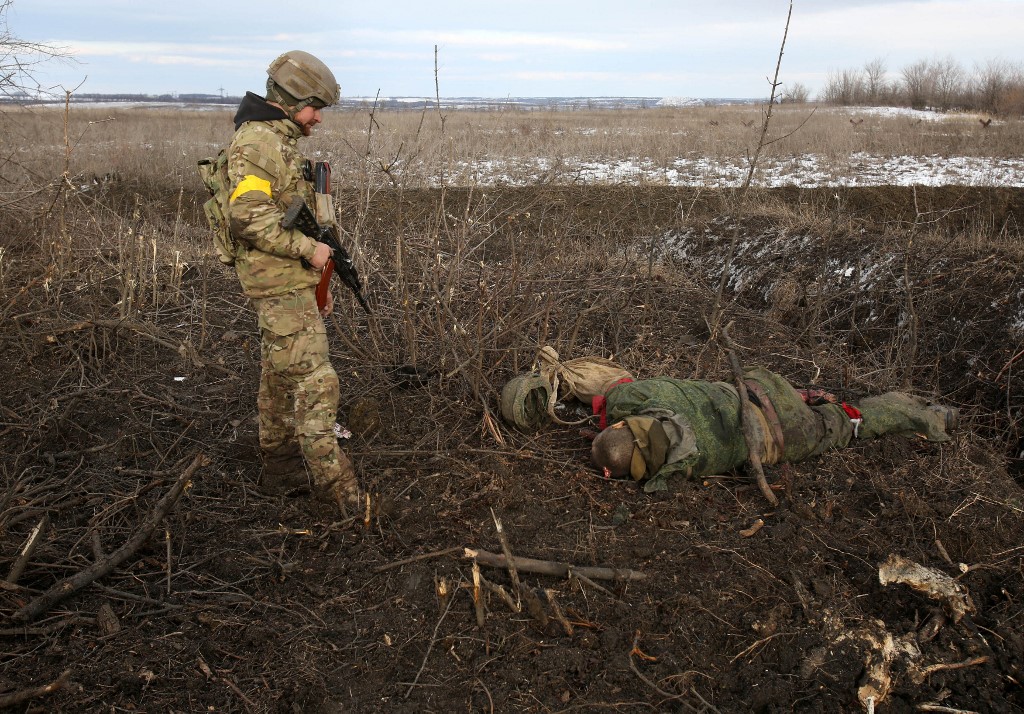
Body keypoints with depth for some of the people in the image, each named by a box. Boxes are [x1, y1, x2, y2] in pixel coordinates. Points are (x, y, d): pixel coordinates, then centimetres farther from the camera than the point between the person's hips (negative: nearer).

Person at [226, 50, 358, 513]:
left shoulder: (280, 141, 19)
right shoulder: (256, 141, -14)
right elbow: (249, 217, -25)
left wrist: (316, 282, 21)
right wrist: (308, 248, -18)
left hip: (288, 281, 10)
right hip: (279, 284, -10)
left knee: (280, 378, 15)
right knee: (314, 380, -10)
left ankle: (280, 470, 26)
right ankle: (334, 484, -4)